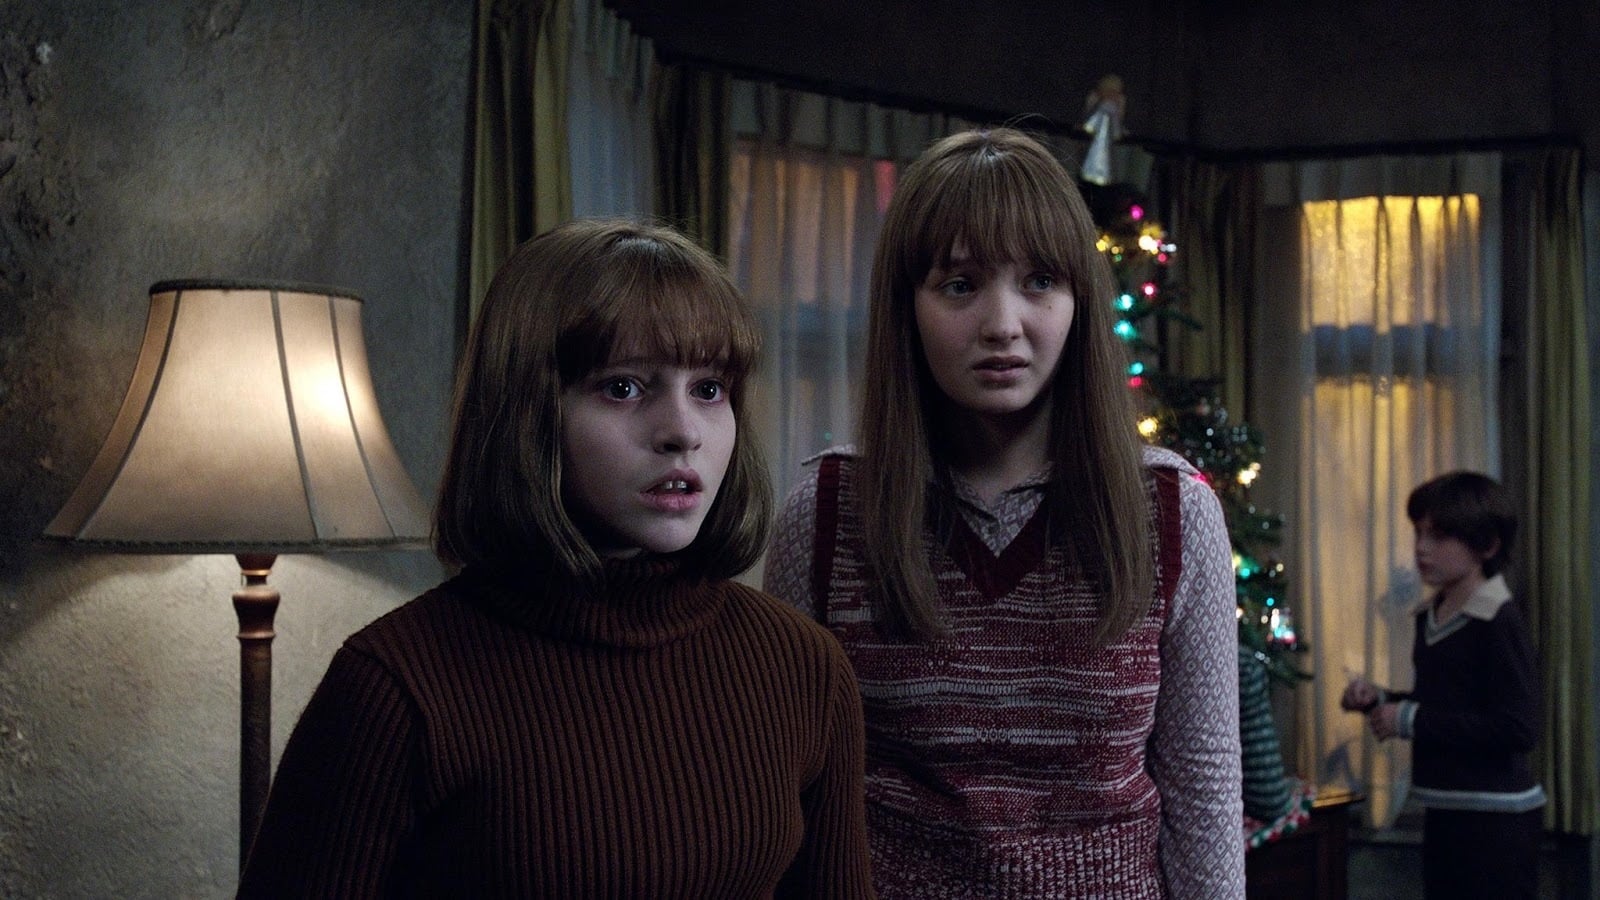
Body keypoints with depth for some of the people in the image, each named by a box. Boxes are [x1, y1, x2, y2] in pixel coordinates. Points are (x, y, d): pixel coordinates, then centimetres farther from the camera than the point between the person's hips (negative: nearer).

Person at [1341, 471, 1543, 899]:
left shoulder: (1499, 623, -18)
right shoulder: (1431, 618, 8)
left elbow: (1519, 728, -25)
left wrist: (1412, 720, -22)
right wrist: (1379, 700, 2)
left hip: (1497, 819, -9)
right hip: (1444, 813, 9)